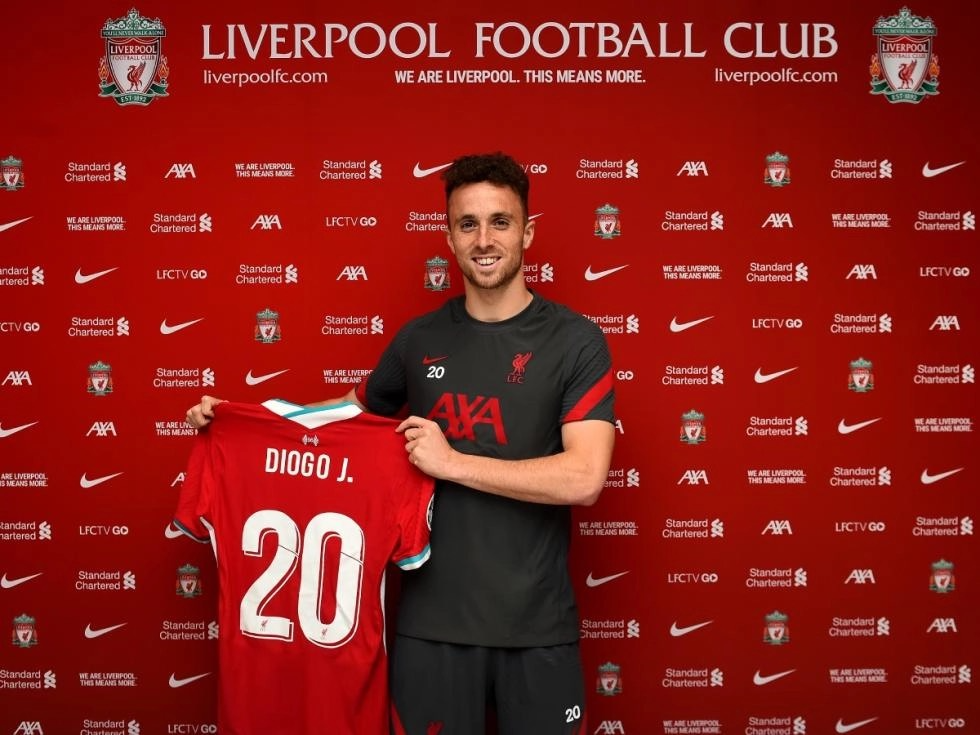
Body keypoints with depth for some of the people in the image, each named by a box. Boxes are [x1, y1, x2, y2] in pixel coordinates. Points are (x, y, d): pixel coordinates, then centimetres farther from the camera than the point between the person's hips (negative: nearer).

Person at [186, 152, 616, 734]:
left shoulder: (575, 340, -7)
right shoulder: (419, 339, 5)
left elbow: (584, 479, -17)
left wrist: (454, 463, -17)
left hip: (536, 624, -2)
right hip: (431, 617, 3)